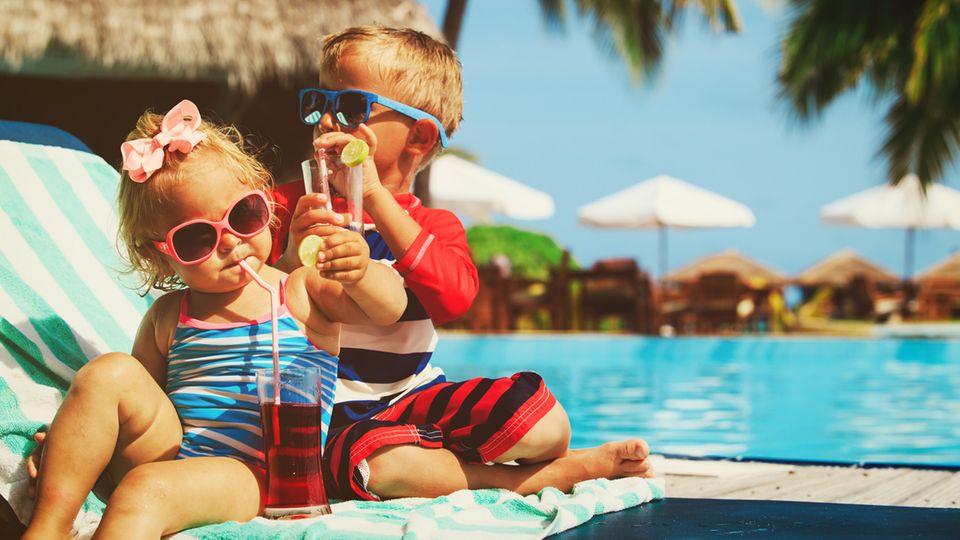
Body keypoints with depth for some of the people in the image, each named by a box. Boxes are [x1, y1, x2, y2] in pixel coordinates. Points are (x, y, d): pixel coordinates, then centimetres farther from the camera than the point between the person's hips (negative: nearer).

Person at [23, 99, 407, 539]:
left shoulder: (303, 293, 5)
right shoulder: (167, 316, 14)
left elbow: (389, 308, -8)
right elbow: (142, 396, 19)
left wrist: (361, 274, -32)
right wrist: (70, 439, 1)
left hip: (244, 476, -5)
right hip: (165, 451, 5)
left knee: (146, 489, -34)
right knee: (108, 373, -19)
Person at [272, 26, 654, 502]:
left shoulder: (436, 226, 4)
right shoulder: (289, 207, 2)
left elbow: (455, 298, -20)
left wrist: (374, 196, -24)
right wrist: (294, 260, -24)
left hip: (420, 395, 2)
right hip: (338, 410, -2)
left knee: (544, 422, -21)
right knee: (383, 466, -37)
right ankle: (561, 473, -18)